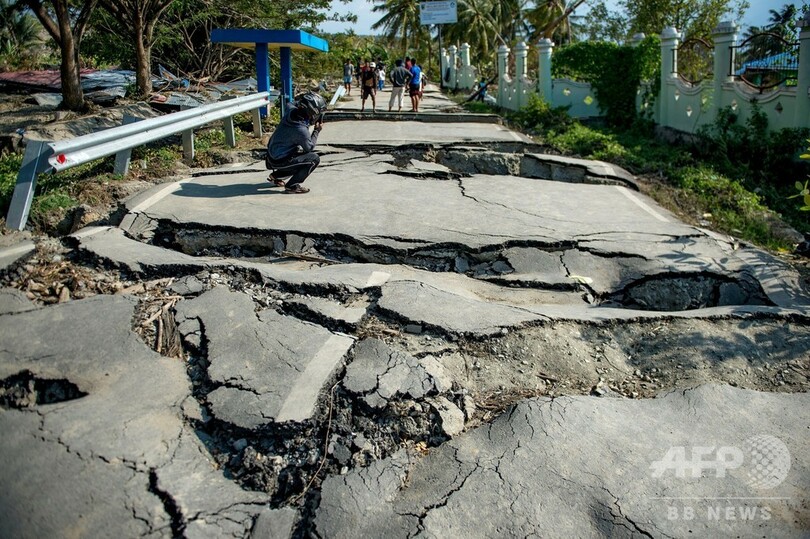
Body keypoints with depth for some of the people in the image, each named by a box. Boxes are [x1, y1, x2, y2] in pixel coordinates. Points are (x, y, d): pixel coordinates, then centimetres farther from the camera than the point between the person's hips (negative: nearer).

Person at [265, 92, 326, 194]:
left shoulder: (291, 111, -7)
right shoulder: (301, 130, -28)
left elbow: (292, 104, 21)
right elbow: (309, 148, -12)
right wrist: (317, 131, -4)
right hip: (279, 161, -9)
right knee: (314, 159, -12)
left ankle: (275, 176, 28)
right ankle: (292, 186, -9)